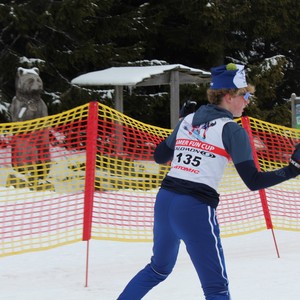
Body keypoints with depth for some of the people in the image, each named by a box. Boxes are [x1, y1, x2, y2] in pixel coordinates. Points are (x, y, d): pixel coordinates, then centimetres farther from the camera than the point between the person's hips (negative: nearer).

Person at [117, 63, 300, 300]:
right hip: (196, 209, -7)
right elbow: (253, 181, -9)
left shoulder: (187, 121, 14)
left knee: (159, 268, 28)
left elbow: (160, 157, 25)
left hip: (164, 201, 7)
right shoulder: (232, 130, -4)